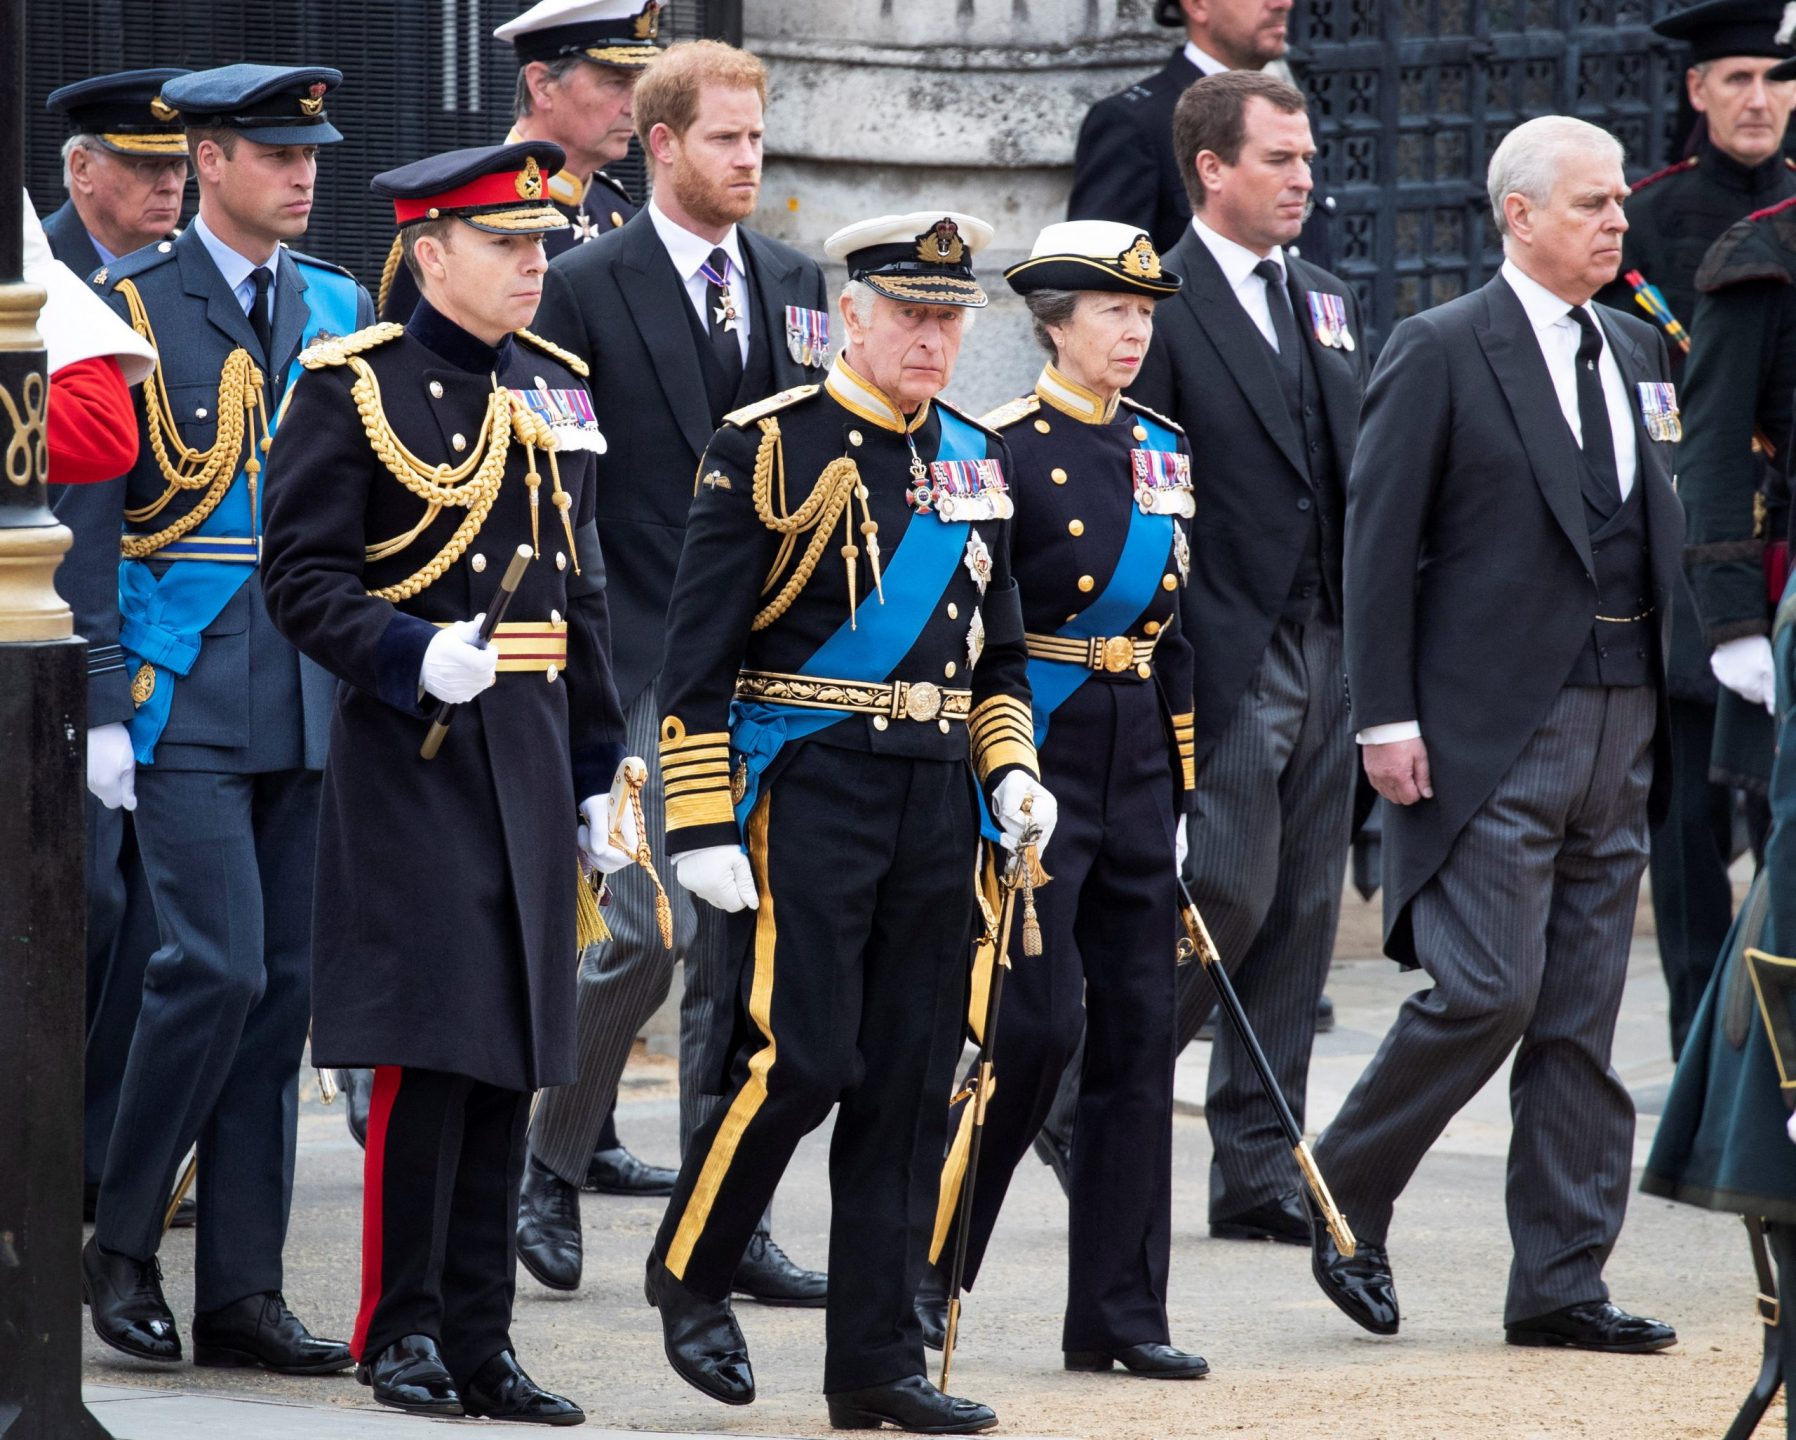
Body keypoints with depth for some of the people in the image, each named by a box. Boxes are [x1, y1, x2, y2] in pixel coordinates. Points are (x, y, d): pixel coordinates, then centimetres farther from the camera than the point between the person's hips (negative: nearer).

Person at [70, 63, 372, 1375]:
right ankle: (123, 1242, 3)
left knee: (283, 985, 4)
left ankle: (243, 1292, 9)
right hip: (186, 698, -5)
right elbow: (88, 519, -4)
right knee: (218, 965, -14)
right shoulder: (130, 309, -2)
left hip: (311, 704, 5)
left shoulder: (342, 309, 13)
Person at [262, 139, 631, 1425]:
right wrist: (416, 657, -25)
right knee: (428, 1050, -8)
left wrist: (598, 775, 16)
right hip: (414, 755, -6)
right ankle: (403, 1331, 1)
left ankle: (480, 1341, 11)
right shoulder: (354, 390, -5)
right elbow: (303, 581, -9)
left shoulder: (553, 388, 14)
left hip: (533, 761, 6)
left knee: (510, 1055, 6)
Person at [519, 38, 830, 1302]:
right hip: (644, 663, -5)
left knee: (742, 945, 6)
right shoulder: (587, 288, -4)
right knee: (651, 933, -11)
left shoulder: (795, 284, 12)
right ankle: (552, 1168, 10)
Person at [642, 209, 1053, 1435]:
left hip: (938, 802, 6)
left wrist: (1012, 771, 8)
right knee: (800, 1059, -12)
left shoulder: (977, 460, 14)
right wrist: (703, 824, -12)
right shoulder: (771, 448, -5)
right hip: (807, 791, -6)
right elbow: (699, 651, -7)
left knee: (913, 1083, 4)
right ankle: (691, 1271, 11)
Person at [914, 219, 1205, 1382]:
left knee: (1141, 1033, 5)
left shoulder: (1162, 450, 13)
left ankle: (1121, 1315, 9)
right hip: (1037, 755, -7)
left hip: (1138, 754, 7)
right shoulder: (1001, 451, -8)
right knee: (1040, 1022, -11)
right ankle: (926, 1271, 5)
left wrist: (1184, 791, 14)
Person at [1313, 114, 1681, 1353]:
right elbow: (1378, 541, -7)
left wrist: (1666, 705, 12)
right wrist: (1387, 716, -12)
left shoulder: (1639, 353, 15)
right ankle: (1343, 1199, 8)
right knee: (1488, 990, -13)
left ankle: (1563, 1283, 8)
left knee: (1583, 1018, 5)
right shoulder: (1443, 353, -5)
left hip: (1622, 727, 6)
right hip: (1494, 729, -6)